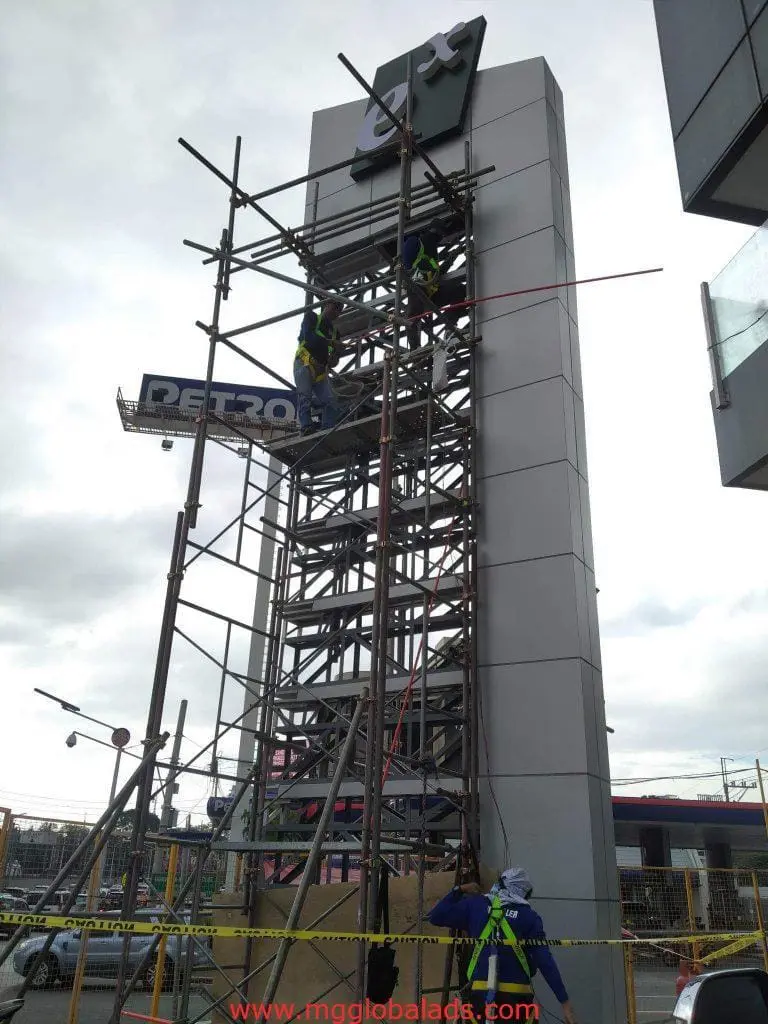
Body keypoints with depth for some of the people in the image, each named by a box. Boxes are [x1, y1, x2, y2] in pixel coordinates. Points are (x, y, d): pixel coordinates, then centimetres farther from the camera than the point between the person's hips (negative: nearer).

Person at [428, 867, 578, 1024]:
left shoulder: (475, 905, 6)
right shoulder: (529, 916, 2)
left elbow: (435, 917, 11)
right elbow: (545, 962, -4)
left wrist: (458, 890, 20)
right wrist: (564, 1001, -2)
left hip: (480, 994, 1)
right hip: (517, 996, -1)